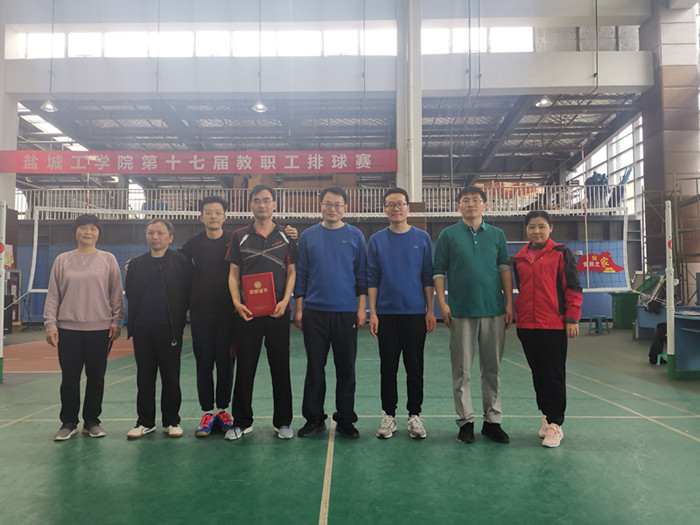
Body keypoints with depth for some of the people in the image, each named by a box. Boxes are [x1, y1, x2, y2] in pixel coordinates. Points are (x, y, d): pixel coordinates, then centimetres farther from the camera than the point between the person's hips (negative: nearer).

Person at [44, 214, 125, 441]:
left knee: (96, 377, 6)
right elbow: (53, 295, 6)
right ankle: (68, 422, 19)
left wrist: (116, 321, -2)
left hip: (100, 329, 0)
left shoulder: (108, 259, 4)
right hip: (68, 328, 1)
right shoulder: (62, 260, 7)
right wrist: (50, 324, -1)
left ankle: (92, 421, 19)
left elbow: (116, 294, 4)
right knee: (69, 378, 5)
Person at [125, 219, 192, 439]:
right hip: (142, 329, 3)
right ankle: (145, 422, 22)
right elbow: (130, 294, 14)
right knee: (144, 377, 10)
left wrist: (178, 315, -2)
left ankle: (171, 421, 18)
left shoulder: (181, 261, 0)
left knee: (171, 377, 5)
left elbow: (189, 291, -1)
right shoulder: (136, 263, 11)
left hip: (169, 329, -3)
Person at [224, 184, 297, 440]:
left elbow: (292, 272, 5)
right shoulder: (240, 236, 7)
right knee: (245, 367, 6)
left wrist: (284, 301, -9)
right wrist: (236, 302, -8)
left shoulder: (286, 236, 6)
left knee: (280, 366, 6)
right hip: (247, 311, 0)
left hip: (278, 311, 0)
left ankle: (283, 421, 18)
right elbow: (234, 273, 7)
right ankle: (241, 421, 20)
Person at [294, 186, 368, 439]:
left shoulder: (355, 236, 3)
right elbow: (301, 274, 7)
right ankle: (314, 418, 22)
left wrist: (362, 307, -2)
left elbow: (362, 274, 4)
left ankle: (345, 419, 20)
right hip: (314, 311, 1)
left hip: (346, 312, 0)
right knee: (315, 367, 8)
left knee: (346, 368, 7)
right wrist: (298, 308, 3)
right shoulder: (308, 236, 5)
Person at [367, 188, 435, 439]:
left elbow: (428, 277, 4)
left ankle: (414, 415, 20)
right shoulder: (377, 240, 4)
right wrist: (372, 312, -2)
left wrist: (430, 310, 0)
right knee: (388, 368, 7)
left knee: (415, 367, 7)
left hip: (415, 312, 0)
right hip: (386, 314, 0)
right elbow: (372, 279, 4)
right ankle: (389, 416, 19)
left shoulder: (422, 238, 4)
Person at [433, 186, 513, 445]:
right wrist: (442, 303, -6)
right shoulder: (448, 235, 5)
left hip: (494, 311, 2)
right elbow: (438, 271, 2)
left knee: (492, 368, 8)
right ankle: (465, 421, 14)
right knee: (462, 370, 3)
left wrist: (509, 303, 4)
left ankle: (492, 421, 19)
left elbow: (505, 269, 10)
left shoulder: (497, 234, 11)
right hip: (461, 312, -2)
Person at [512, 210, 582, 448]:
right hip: (527, 325, 5)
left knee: (554, 375, 1)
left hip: (554, 324, -5)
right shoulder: (519, 258, 11)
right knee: (538, 374, 13)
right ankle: (546, 416, 26)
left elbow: (573, 287, -3)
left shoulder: (561, 253, -1)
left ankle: (555, 424, 9)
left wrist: (571, 319, -8)